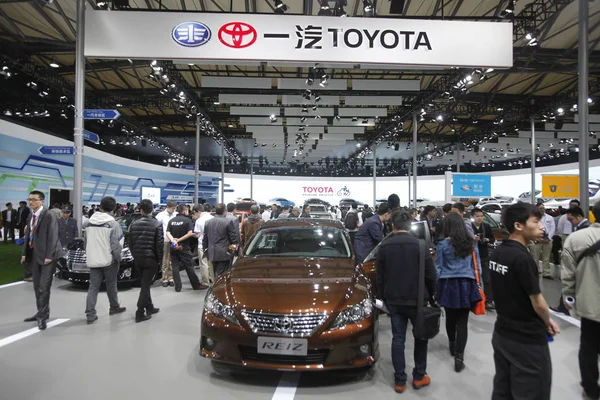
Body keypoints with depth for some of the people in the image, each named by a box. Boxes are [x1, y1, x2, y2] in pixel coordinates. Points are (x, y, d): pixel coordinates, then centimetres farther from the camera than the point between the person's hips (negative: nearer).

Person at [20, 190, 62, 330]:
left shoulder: (48, 216, -13)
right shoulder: (31, 216, 12)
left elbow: (52, 237, -17)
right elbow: (28, 235, 16)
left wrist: (49, 256, -20)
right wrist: (24, 253, 11)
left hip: (46, 255, -8)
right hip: (34, 254, 8)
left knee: (44, 287, -6)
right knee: (37, 286, 14)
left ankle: (42, 316, 3)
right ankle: (42, 313, 25)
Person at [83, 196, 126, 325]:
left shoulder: (89, 222, 4)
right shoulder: (113, 224, -13)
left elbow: (86, 242, 16)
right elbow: (116, 244, -12)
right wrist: (118, 258, -2)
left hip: (93, 260, 4)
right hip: (109, 260, -4)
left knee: (93, 286, 5)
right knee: (111, 285, 11)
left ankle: (90, 314, 0)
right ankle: (114, 307, 26)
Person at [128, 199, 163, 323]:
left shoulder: (134, 224, 3)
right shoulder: (157, 224, -11)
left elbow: (130, 243, 7)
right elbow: (160, 244, -12)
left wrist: (135, 256, 17)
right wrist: (159, 259, -1)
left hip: (138, 259, 5)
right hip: (151, 259, -4)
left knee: (144, 284, 17)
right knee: (145, 285, -1)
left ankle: (149, 308, 28)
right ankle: (140, 313, -2)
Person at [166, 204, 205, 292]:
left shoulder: (171, 221, 6)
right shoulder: (187, 220, -8)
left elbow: (168, 233, -4)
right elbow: (190, 233, -18)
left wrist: (173, 240, -17)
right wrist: (179, 239, -14)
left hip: (173, 247, 4)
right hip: (184, 247, -4)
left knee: (175, 266, 7)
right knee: (189, 266, 4)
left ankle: (178, 287, 9)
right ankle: (196, 285, 13)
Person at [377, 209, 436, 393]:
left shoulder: (384, 246, -2)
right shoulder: (419, 244, -11)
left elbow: (380, 276, 3)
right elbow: (430, 273, -8)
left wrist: (383, 297, 15)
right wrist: (430, 294, 9)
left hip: (393, 300, 2)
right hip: (416, 298, -2)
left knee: (397, 339, 9)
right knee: (421, 336, 16)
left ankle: (399, 380, 15)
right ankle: (419, 376, 24)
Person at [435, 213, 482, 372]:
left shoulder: (443, 244, -6)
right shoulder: (471, 243, 3)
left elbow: (437, 268, -2)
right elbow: (477, 265, 9)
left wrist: (435, 288, 7)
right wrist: (476, 283, 20)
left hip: (448, 284, -1)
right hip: (466, 284, 1)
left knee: (450, 317, 17)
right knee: (463, 321, 2)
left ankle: (452, 345, 38)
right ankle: (459, 358, -1)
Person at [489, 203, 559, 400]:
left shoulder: (497, 253, 2)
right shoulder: (522, 258, -23)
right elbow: (537, 302, -16)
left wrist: (543, 320, 12)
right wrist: (548, 322, 5)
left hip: (502, 333, 8)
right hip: (527, 340, -8)